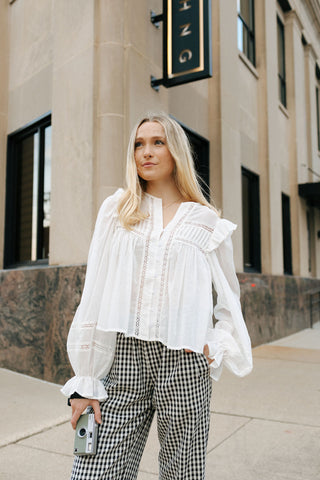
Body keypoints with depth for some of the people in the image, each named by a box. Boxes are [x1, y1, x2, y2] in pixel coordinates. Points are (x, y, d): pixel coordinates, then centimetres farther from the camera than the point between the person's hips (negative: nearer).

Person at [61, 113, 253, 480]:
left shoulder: (207, 221, 7)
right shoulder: (116, 210, 7)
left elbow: (230, 299, 17)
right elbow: (93, 296, 3)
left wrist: (216, 349, 0)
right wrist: (85, 381, -1)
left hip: (184, 363, 0)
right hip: (123, 358, 1)